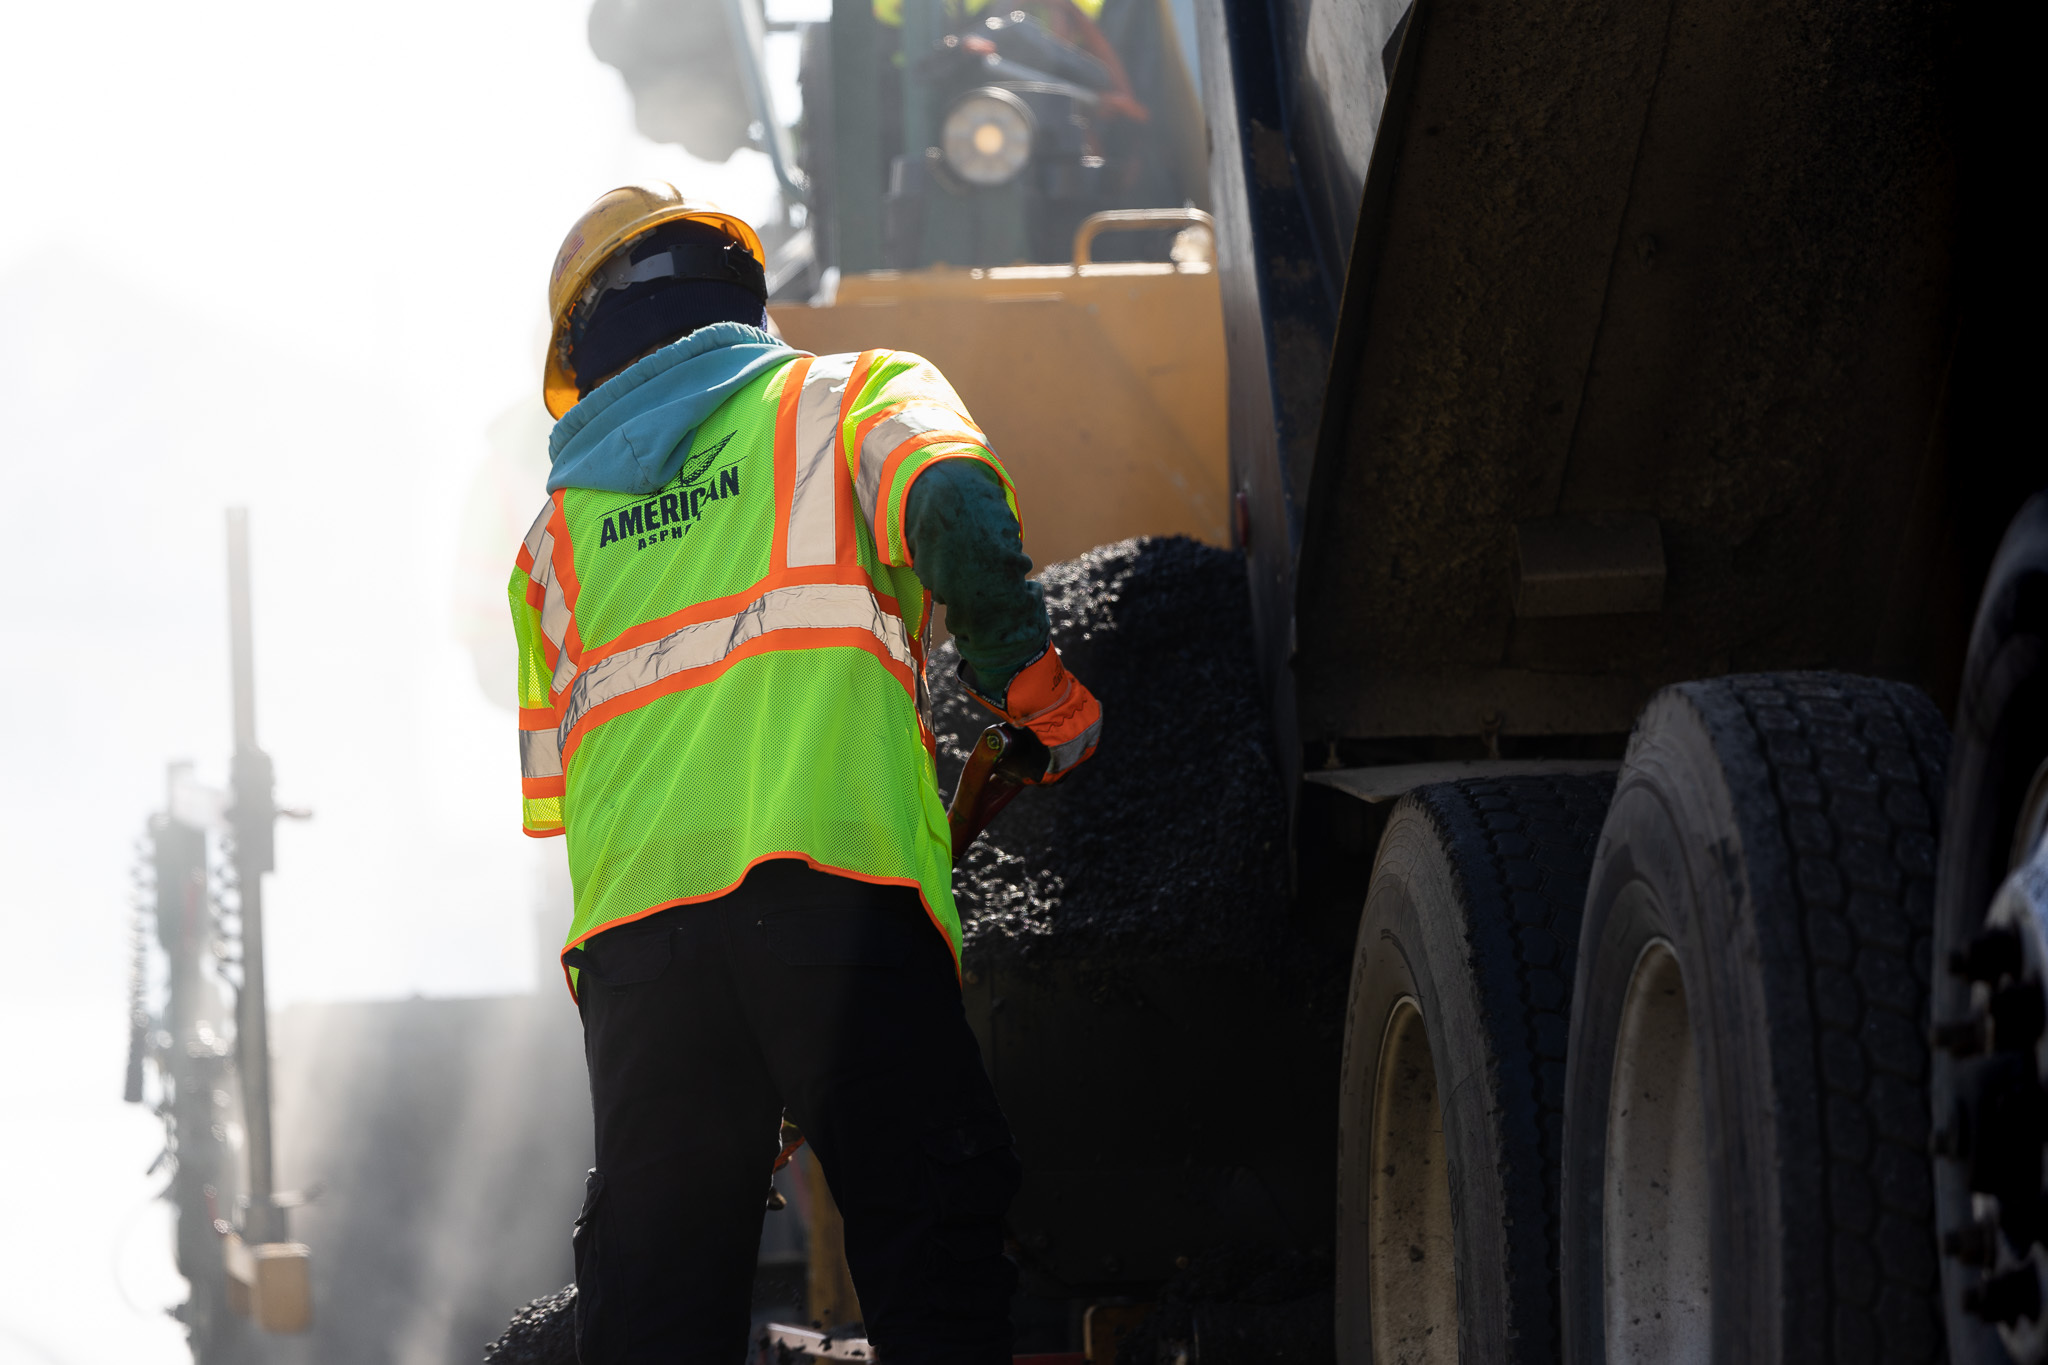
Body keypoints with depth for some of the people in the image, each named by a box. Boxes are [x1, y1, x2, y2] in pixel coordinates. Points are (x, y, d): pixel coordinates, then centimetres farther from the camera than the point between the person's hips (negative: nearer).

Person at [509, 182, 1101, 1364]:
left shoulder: (559, 532, 29)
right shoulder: (854, 396, 16)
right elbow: (952, 504, -7)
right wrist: (1023, 670, 4)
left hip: (633, 913, 4)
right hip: (833, 881, -4)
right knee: (933, 1253, -3)